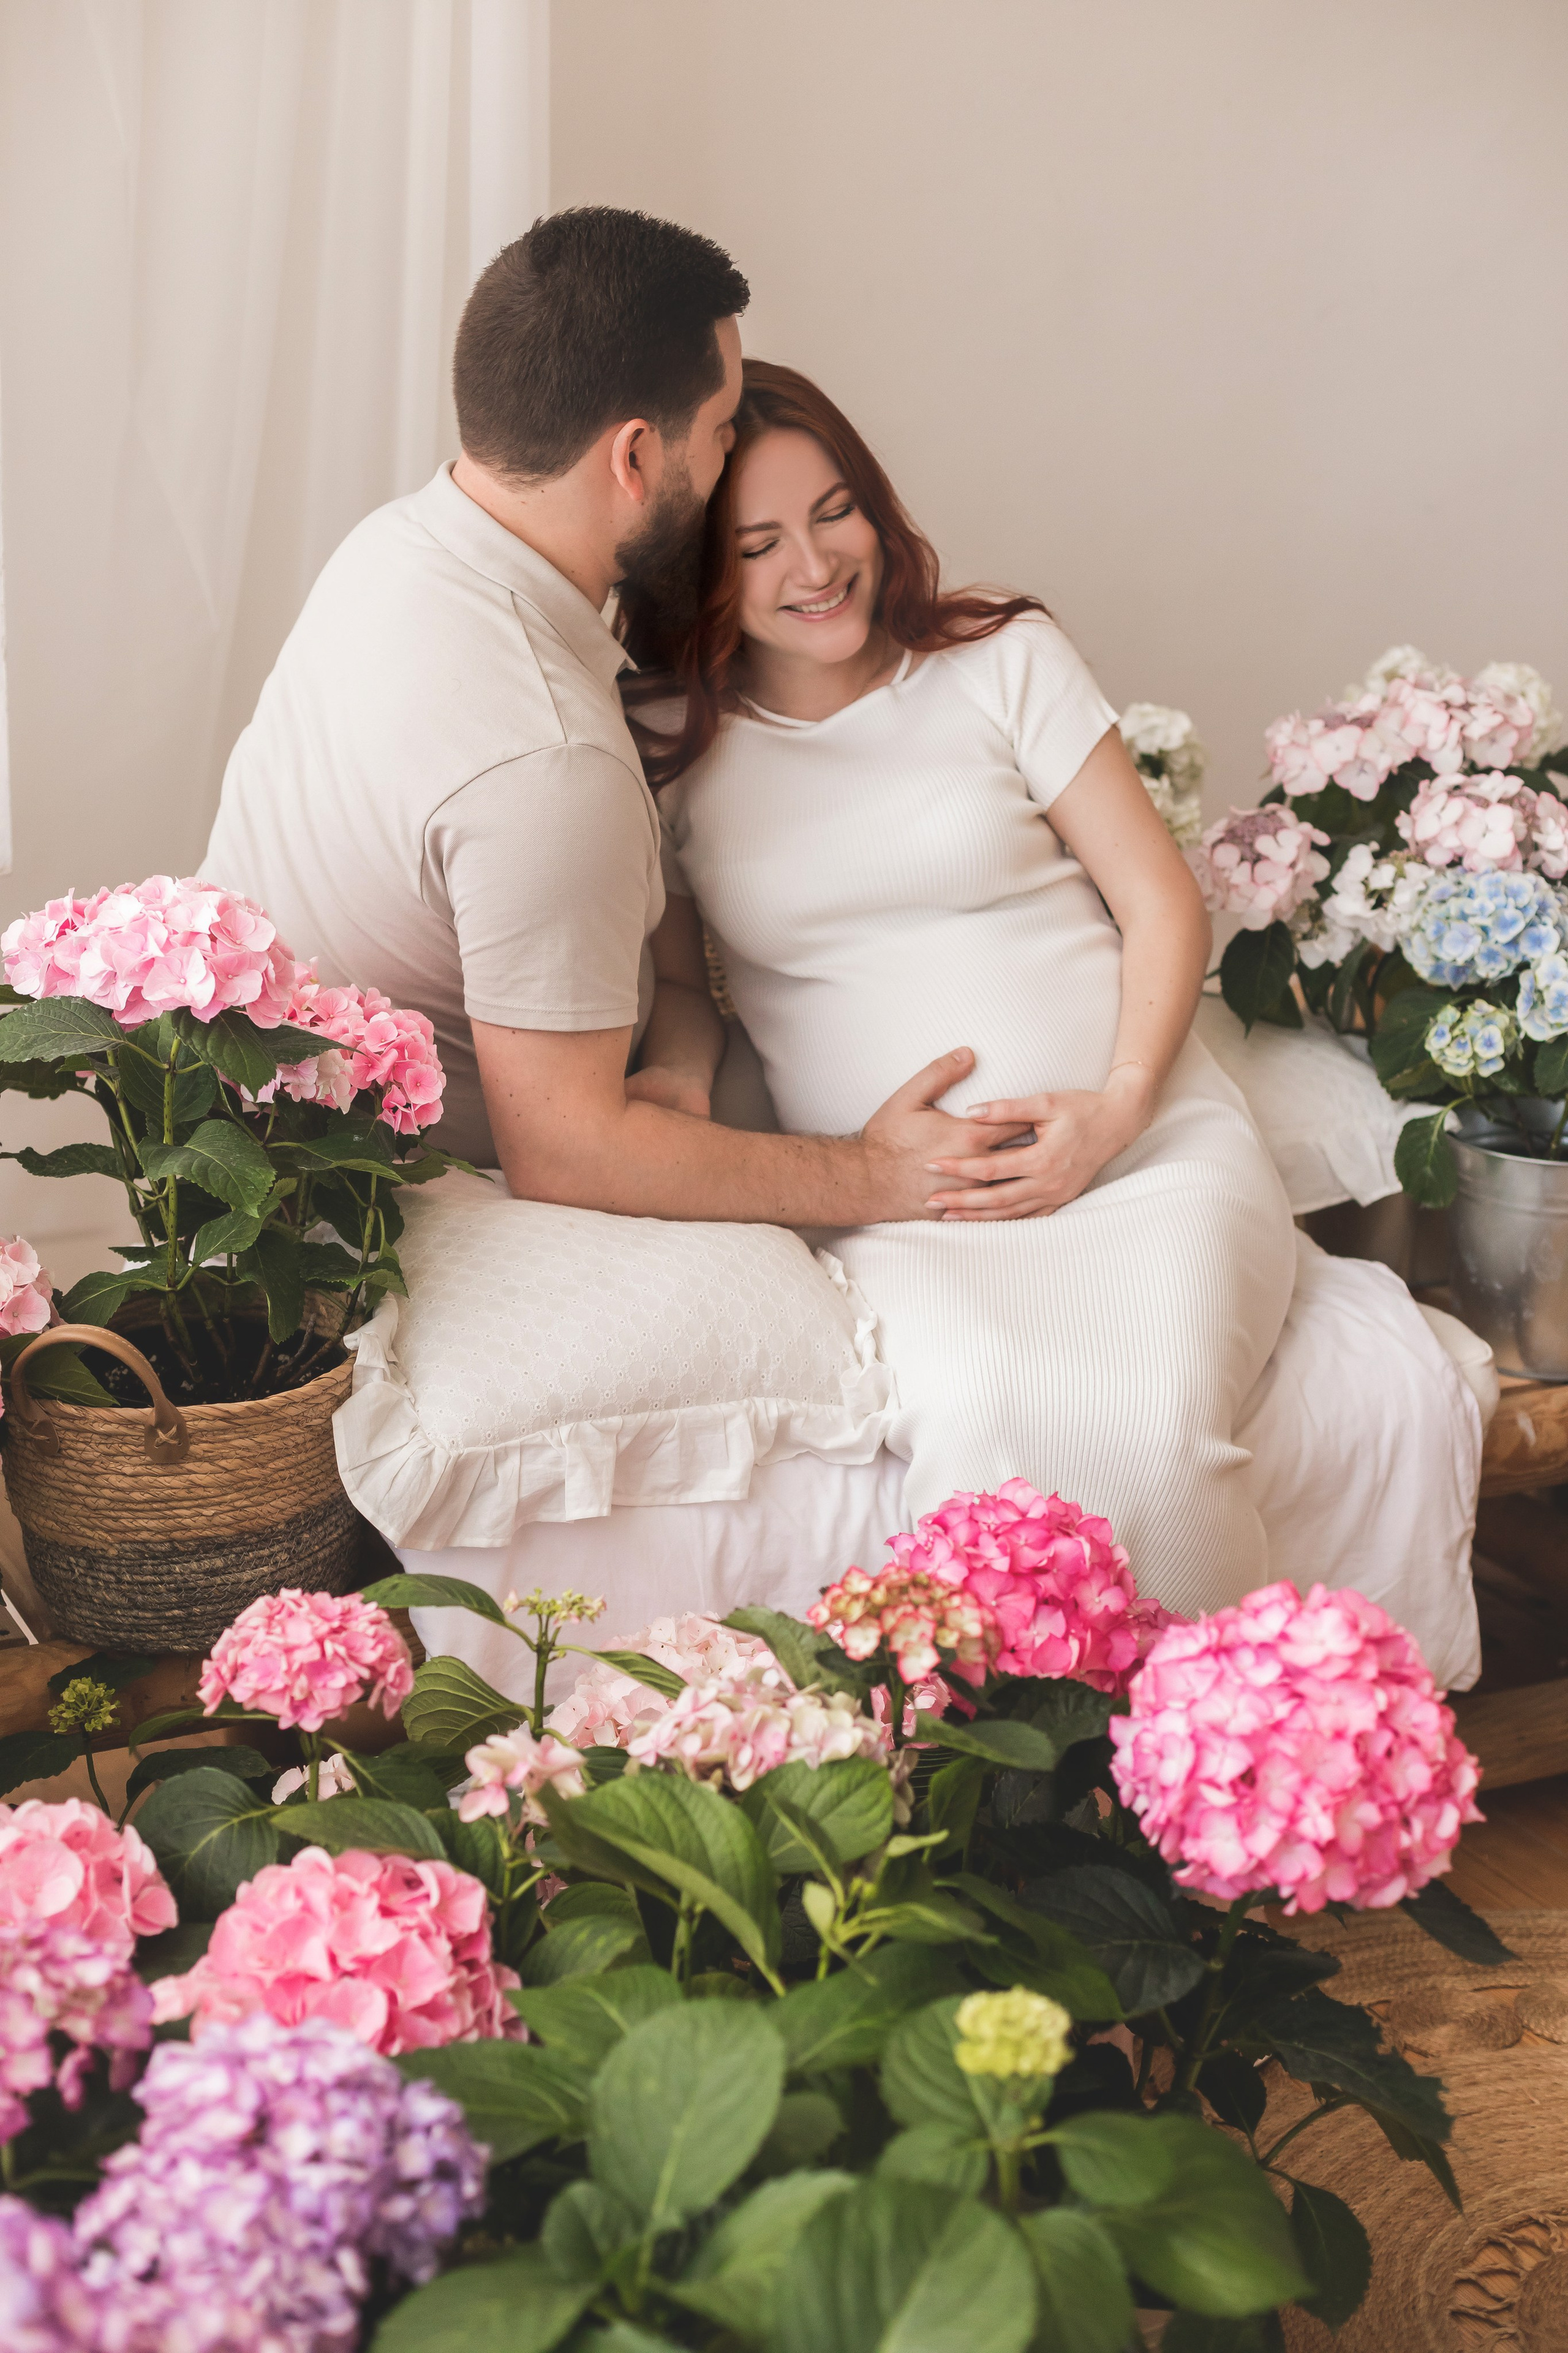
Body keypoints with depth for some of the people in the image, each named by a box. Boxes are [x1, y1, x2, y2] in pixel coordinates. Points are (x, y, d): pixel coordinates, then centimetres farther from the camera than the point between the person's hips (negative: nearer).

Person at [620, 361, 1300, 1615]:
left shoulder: (1004, 661, 9)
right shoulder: (666, 750, 11)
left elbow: (1163, 903, 8)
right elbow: (667, 982, 20)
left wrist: (1119, 1104, -9)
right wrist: (674, 1088, -5)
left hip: (1148, 1151, 0)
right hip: (902, 1215, 0)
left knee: (1154, 1426, -31)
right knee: (979, 1424, -35)